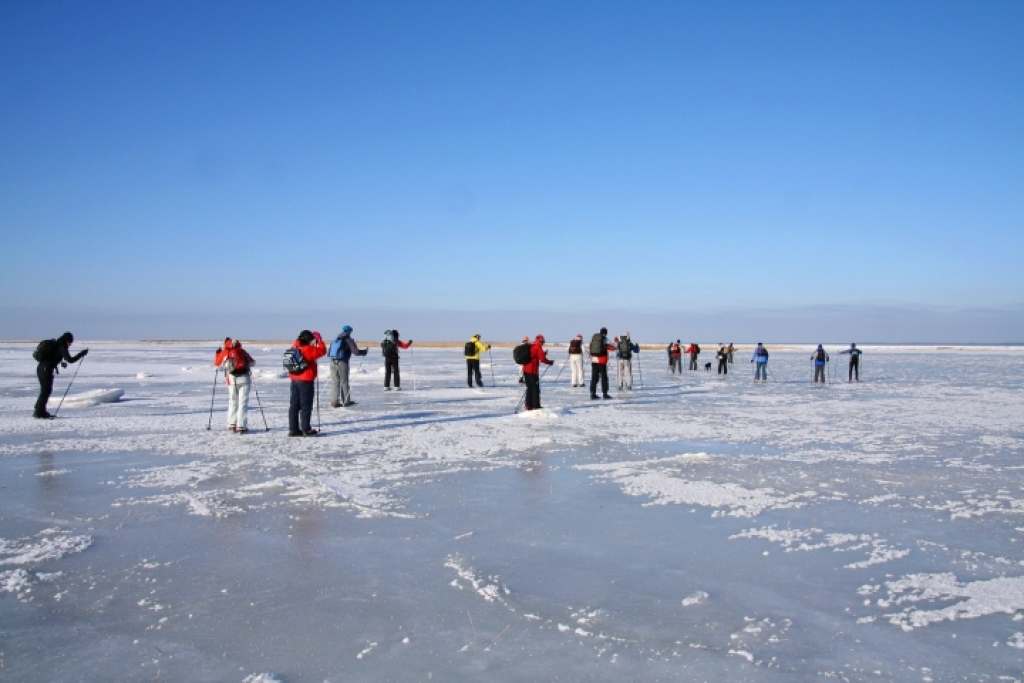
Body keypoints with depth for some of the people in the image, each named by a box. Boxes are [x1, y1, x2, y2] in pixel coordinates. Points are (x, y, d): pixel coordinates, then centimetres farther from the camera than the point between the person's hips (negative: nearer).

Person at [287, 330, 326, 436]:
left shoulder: (295, 347, 4)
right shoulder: (308, 350, -17)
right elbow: (323, 350, -11)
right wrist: (319, 339, 0)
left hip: (295, 380, 7)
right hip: (306, 381, -7)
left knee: (294, 405, 10)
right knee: (306, 405, 0)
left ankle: (293, 429, 13)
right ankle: (306, 429, 3)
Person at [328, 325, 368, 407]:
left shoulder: (335, 340, 16)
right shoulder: (348, 340, -2)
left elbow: (328, 353, 19)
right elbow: (356, 351, -11)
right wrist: (364, 352, 6)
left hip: (333, 362, 5)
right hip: (342, 363, -5)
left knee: (335, 382, 7)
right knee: (344, 382, 5)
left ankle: (334, 402, 4)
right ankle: (346, 401, 10)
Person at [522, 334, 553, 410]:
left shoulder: (529, 347, 14)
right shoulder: (538, 347, -10)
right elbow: (542, 359, -16)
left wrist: (543, 354, 18)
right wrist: (550, 362, 1)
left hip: (526, 370, 8)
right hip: (533, 371, -8)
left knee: (529, 388, 15)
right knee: (535, 388, -2)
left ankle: (529, 406, 17)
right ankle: (536, 406, -2)